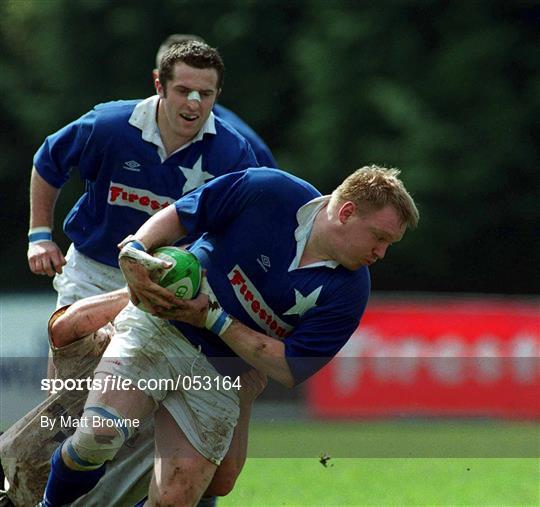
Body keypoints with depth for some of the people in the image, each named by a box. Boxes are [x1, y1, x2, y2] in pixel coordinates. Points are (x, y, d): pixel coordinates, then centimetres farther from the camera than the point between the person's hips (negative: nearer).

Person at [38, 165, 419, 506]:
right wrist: (134, 251, -20)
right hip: (158, 327, -2)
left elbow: (289, 371, -11)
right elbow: (179, 216, 0)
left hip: (219, 379, 2)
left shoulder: (348, 293, -9)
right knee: (99, 436, -25)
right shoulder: (268, 191, -13)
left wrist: (213, 318, -19)